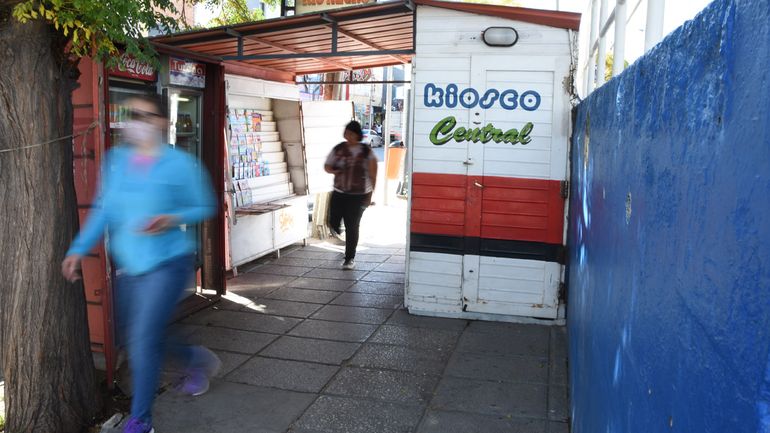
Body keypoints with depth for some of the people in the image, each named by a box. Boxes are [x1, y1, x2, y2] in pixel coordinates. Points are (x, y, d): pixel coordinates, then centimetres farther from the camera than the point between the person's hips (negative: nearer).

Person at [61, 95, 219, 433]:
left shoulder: (180, 164, -11)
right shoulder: (116, 159, 2)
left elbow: (205, 207, -2)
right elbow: (104, 209, 7)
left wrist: (172, 220, -20)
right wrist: (79, 249, -1)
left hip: (167, 263, -6)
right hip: (129, 265, 6)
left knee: (143, 339, -8)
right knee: (132, 337, 16)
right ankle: (196, 359, 41)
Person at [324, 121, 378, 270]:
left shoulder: (366, 152, -2)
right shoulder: (338, 149, 2)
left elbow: (373, 175, 0)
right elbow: (327, 166, 11)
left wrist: (370, 194, -3)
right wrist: (335, 170, -11)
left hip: (359, 196, -2)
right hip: (339, 194, 2)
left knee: (352, 227, -2)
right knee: (333, 223, 1)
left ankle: (350, 259, 12)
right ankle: (336, 229, 41)